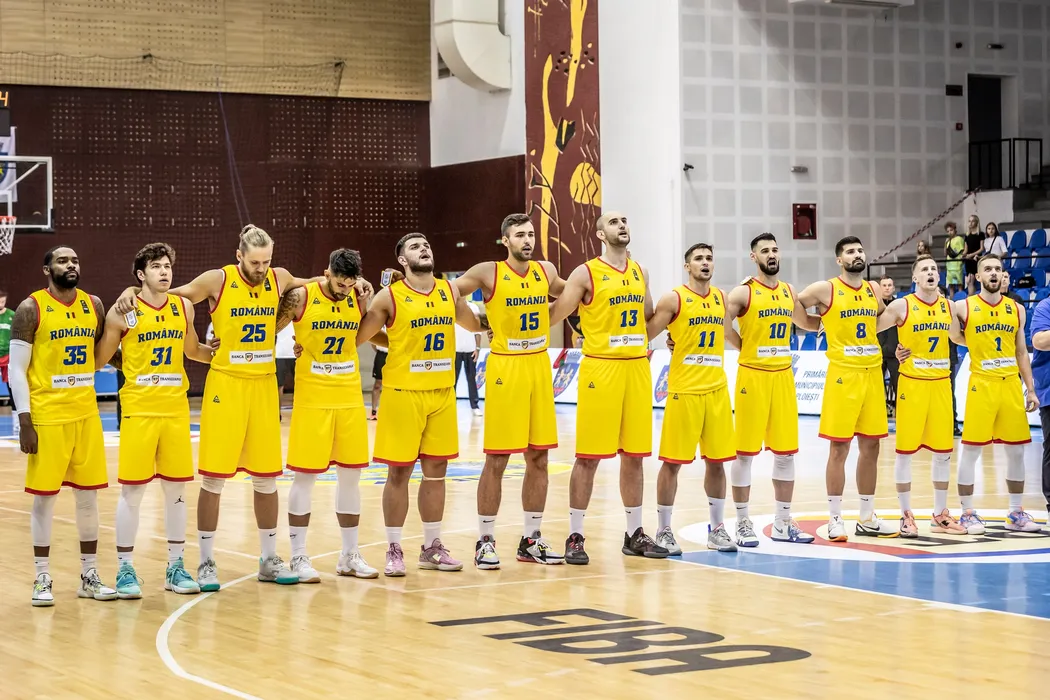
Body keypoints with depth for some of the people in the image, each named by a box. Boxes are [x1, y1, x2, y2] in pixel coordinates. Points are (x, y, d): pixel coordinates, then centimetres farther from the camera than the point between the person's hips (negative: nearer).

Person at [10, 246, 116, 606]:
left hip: (87, 414, 5)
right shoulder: (31, 309, -7)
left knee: (88, 494, 8)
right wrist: (24, 422, -13)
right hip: (46, 416, -5)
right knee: (45, 496, 1)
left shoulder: (93, 305, 7)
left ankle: (89, 575, 17)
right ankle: (42, 579, 10)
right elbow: (16, 369, -8)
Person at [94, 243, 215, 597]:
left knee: (176, 488, 8)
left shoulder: (183, 308, 7)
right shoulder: (123, 312, -6)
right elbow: (99, 361, 1)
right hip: (139, 409, -4)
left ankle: (175, 567, 17)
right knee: (132, 490, -1)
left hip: (176, 409, 4)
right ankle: (125, 569, 9)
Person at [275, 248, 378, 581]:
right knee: (305, 475, -1)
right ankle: (298, 557, 7)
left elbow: (370, 336, 17)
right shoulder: (301, 298, -10)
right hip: (312, 400, -4)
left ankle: (350, 556, 18)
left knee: (350, 475, 8)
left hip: (350, 399, 4)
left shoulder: (359, 301, 2)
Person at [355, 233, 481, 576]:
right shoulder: (390, 297, -7)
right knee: (399, 471, 0)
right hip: (403, 393, -4)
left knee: (436, 470, 9)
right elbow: (357, 337, -4)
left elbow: (475, 325, 23)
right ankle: (394, 549, 8)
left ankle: (432, 547, 19)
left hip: (443, 393, 4)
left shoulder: (450, 291, 7)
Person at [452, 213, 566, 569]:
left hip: (540, 368, 5)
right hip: (505, 369, -5)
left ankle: (531, 539, 17)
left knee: (538, 458, 8)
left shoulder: (546, 271, 7)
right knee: (496, 459, -3)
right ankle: (485, 541, 6)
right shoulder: (488, 273, -8)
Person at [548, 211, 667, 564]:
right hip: (600, 369, -5)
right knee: (589, 456, -3)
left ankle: (635, 534, 18)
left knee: (634, 454, 9)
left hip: (638, 368, 6)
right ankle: (575, 537, 3)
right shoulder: (586, 273, -6)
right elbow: (553, 316, -6)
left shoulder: (640, 272, 13)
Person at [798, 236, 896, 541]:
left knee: (871, 446, 8)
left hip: (873, 374, 5)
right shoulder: (825, 289, -6)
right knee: (839, 447, -3)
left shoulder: (873, 290, 11)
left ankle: (867, 518, 17)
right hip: (843, 374, -5)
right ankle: (835, 519, 3)